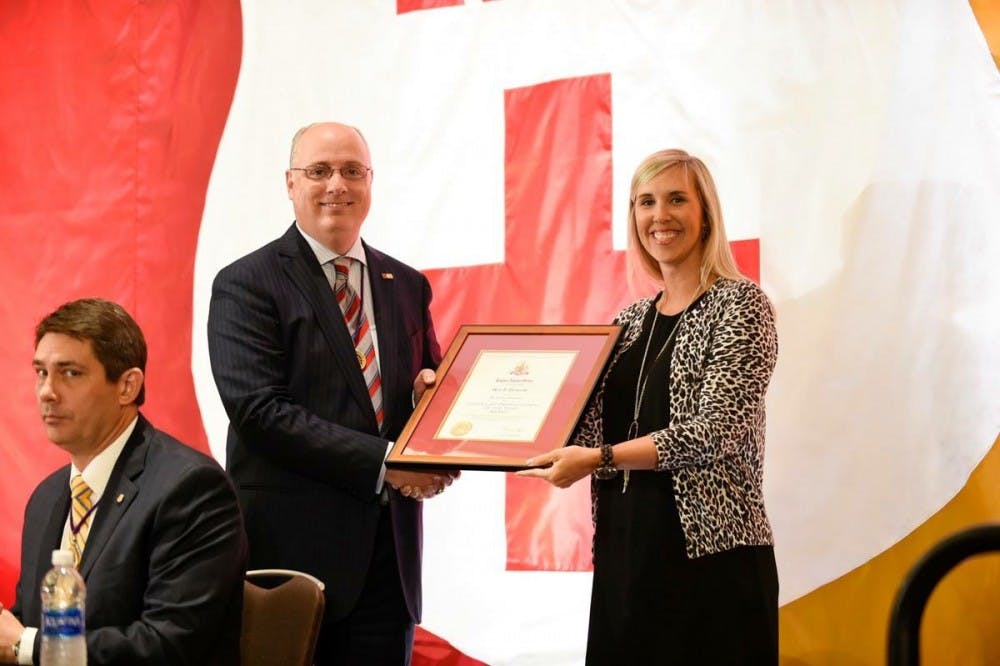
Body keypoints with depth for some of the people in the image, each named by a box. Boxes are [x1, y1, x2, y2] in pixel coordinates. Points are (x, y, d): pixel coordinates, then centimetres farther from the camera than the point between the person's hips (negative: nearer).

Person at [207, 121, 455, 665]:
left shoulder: (407, 286, 13)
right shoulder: (247, 285, -4)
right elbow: (258, 410, -15)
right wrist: (383, 462, -19)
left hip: (389, 553, 5)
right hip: (292, 548, -5)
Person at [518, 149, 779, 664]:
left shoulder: (740, 305, -6)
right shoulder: (631, 320, 13)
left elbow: (716, 429, -17)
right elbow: (596, 429, 13)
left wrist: (599, 459, -21)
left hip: (710, 554, -6)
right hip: (623, 549, 6)